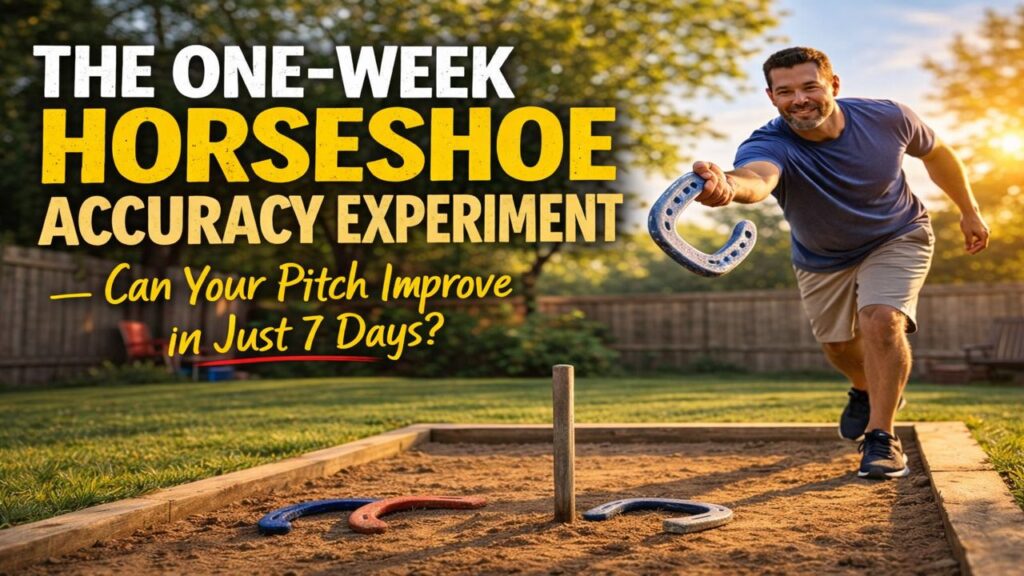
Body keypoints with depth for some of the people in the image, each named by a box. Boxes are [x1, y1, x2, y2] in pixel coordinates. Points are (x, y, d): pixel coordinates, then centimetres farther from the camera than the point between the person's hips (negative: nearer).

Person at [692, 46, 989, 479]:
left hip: (897, 238, -1)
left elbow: (935, 153, -2)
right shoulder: (770, 145, -35)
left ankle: (881, 435, -10)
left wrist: (969, 211, 6)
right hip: (821, 260, 1)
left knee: (880, 319, -24)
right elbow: (757, 177, -62)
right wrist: (729, 185, -86)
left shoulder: (888, 118, -25)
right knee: (837, 344, 14)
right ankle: (867, 392, 50)